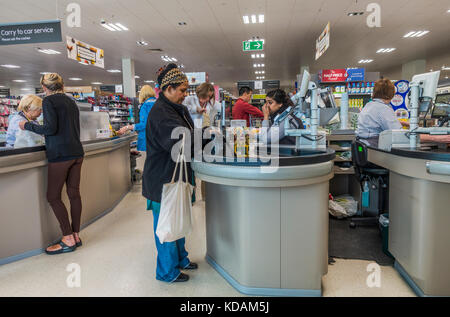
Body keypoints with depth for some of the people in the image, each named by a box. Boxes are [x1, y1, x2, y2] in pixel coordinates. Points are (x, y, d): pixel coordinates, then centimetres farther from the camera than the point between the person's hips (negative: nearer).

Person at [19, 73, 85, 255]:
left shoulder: (49, 101, -5)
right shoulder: (71, 102, 17)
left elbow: (50, 128, -15)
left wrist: (27, 126, 0)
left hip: (60, 154, -7)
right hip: (77, 152, 7)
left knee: (53, 196, 0)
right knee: (74, 193, 9)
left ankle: (68, 240, 1)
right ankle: (76, 235, 15)